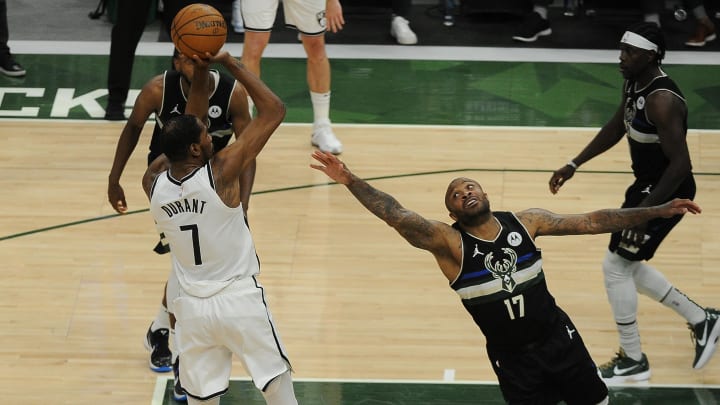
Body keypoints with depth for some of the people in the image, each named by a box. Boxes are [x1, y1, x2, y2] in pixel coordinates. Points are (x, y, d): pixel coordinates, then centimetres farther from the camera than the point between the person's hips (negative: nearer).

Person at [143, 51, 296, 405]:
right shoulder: (221, 172, -20)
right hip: (240, 300, -3)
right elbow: (274, 110, -16)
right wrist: (229, 62, -12)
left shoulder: (153, 182, -7)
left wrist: (201, 71, 4)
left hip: (192, 306, 4)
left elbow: (190, 125, 10)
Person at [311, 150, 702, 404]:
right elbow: (400, 217, -30)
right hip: (512, 357, -3)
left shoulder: (524, 222, -5)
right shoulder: (450, 242, -15)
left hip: (558, 337, 3)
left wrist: (658, 211, -3)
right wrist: (350, 181, -44)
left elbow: (592, 221, -1)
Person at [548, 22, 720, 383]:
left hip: (667, 191, -10)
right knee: (628, 265, 19)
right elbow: (615, 128, 18)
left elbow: (681, 164, -31)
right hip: (647, 184, 10)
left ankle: (634, 361, 11)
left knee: (615, 265, -3)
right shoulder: (633, 84, 1)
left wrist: (646, 209, -33)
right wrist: (574, 165, 14)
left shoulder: (662, 100, -30)